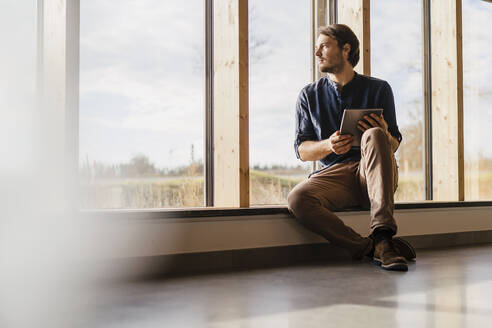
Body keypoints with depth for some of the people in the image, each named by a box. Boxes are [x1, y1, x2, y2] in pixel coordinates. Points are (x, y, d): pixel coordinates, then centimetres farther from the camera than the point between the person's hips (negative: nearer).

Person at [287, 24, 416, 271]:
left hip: (374, 175, -1)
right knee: (297, 199, -31)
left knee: (374, 135, -34)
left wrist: (383, 135, -17)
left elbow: (394, 146, 8)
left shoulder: (378, 89, 11)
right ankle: (374, 248, -31)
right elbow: (301, 150, 9)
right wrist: (328, 146, -13)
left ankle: (382, 235, -42)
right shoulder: (309, 95, 14)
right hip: (334, 174, 1)